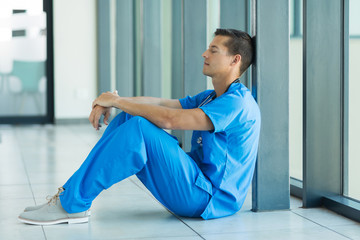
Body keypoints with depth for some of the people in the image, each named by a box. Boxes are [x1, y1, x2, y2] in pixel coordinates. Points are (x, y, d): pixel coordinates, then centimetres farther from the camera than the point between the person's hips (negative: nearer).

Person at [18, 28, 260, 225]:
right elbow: (161, 103, 10)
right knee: (126, 119, -1)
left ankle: (72, 204, -20)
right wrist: (110, 102, -5)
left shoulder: (237, 102, -15)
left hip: (211, 198, -9)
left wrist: (117, 101, -14)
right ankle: (71, 194, -5)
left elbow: (169, 119, -24)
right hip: (197, 184, 9)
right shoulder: (210, 98, 18)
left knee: (138, 129, -26)